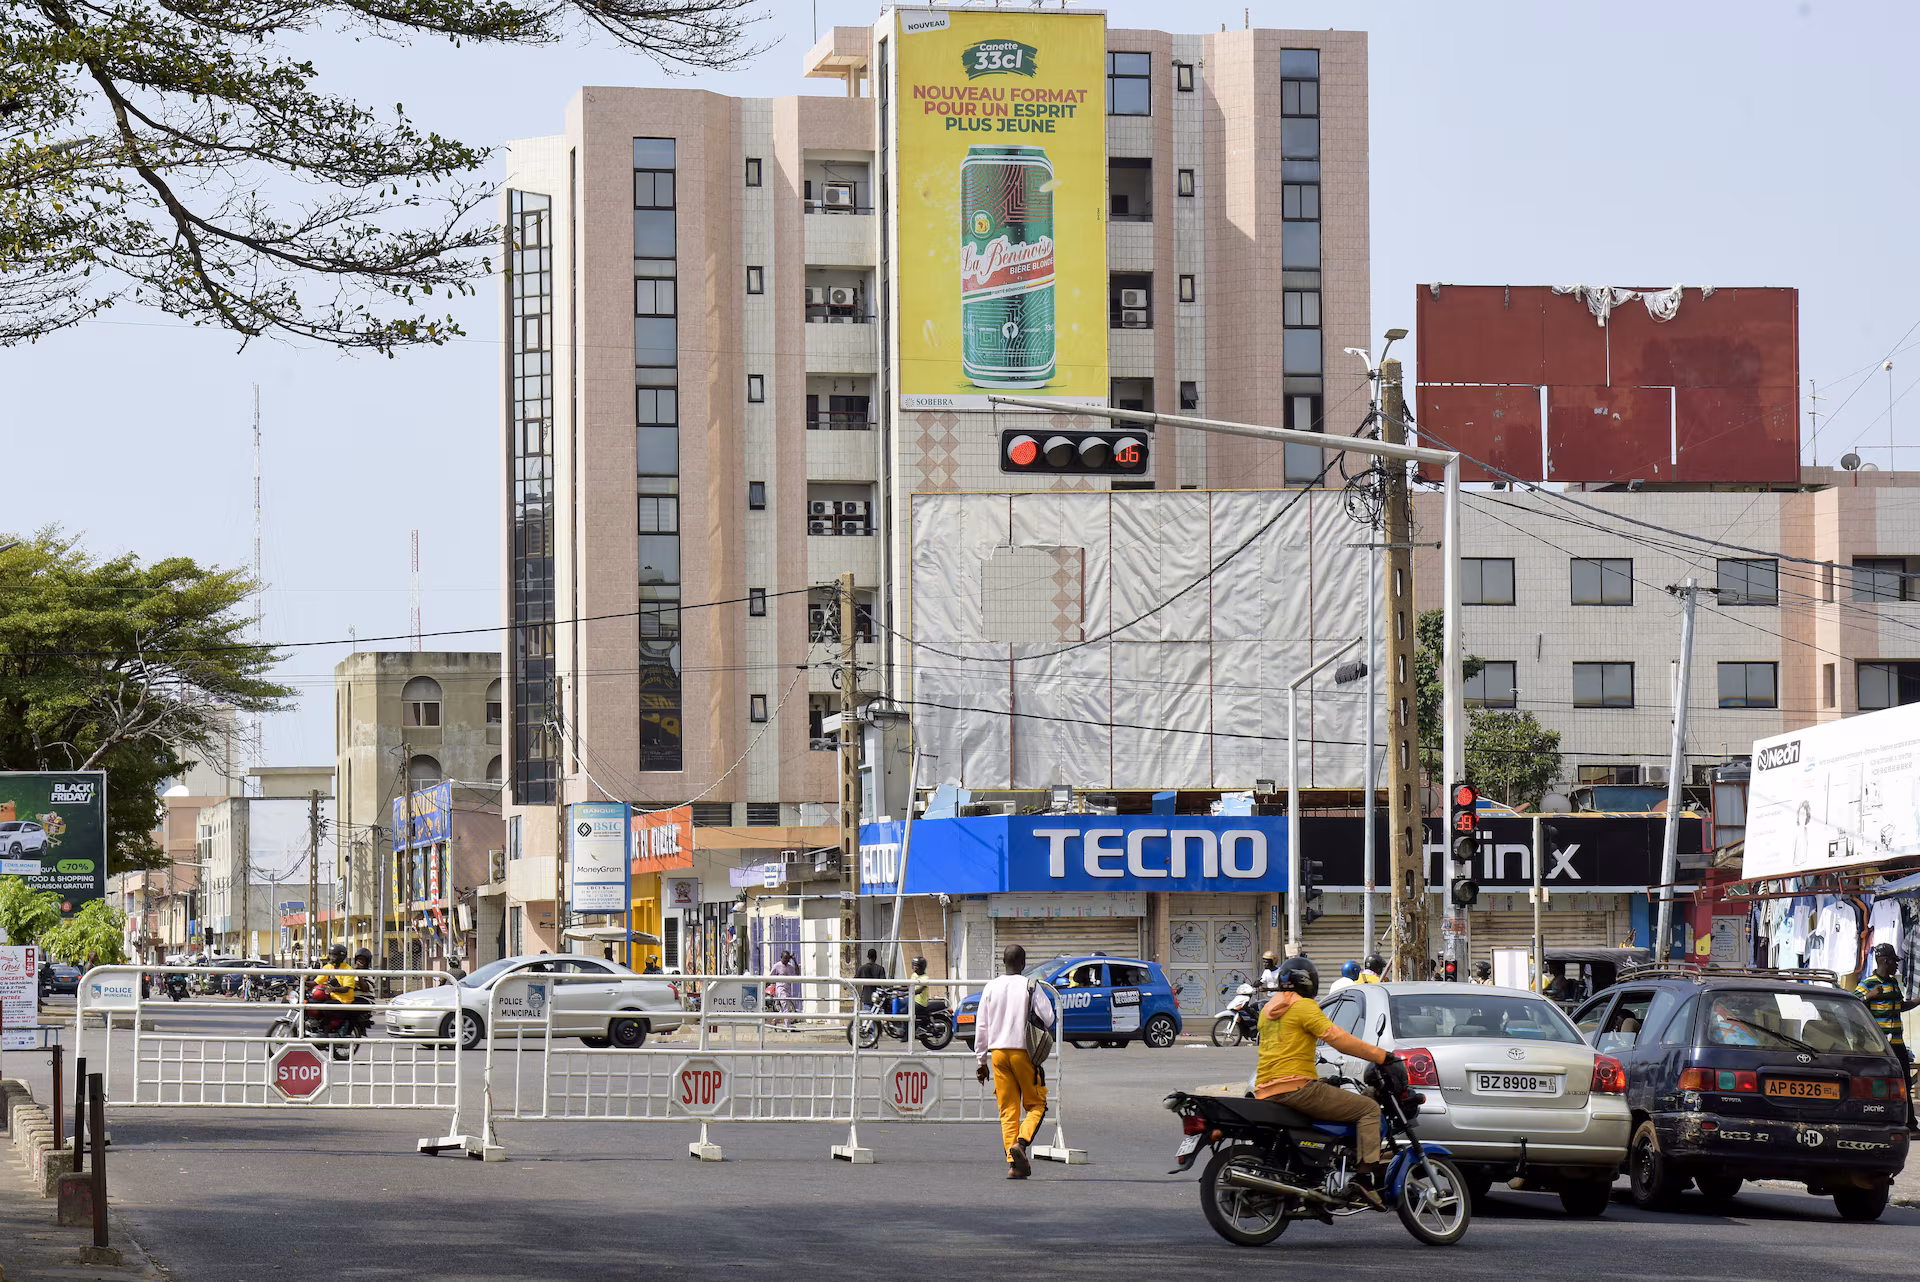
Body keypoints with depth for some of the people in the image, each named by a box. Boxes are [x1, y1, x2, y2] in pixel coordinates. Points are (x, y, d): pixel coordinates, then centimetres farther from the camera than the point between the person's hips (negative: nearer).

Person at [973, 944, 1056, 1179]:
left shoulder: (991, 987, 5)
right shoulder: (1031, 986, -7)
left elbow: (981, 1026, 7)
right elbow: (1048, 1018, -8)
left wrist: (982, 1060, 15)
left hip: (998, 1053, 3)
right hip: (1023, 1052, -3)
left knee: (1008, 1109, 6)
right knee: (1035, 1104, 9)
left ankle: (1014, 1163, 0)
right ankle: (1022, 1142, -16)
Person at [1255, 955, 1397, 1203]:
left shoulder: (1269, 1009, 21)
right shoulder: (1303, 1006, -5)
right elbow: (1336, 1038, -13)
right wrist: (1381, 1055, -9)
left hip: (1265, 1093, 9)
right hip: (1296, 1087, -9)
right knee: (1368, 1108, -6)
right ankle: (1369, 1177, -18)